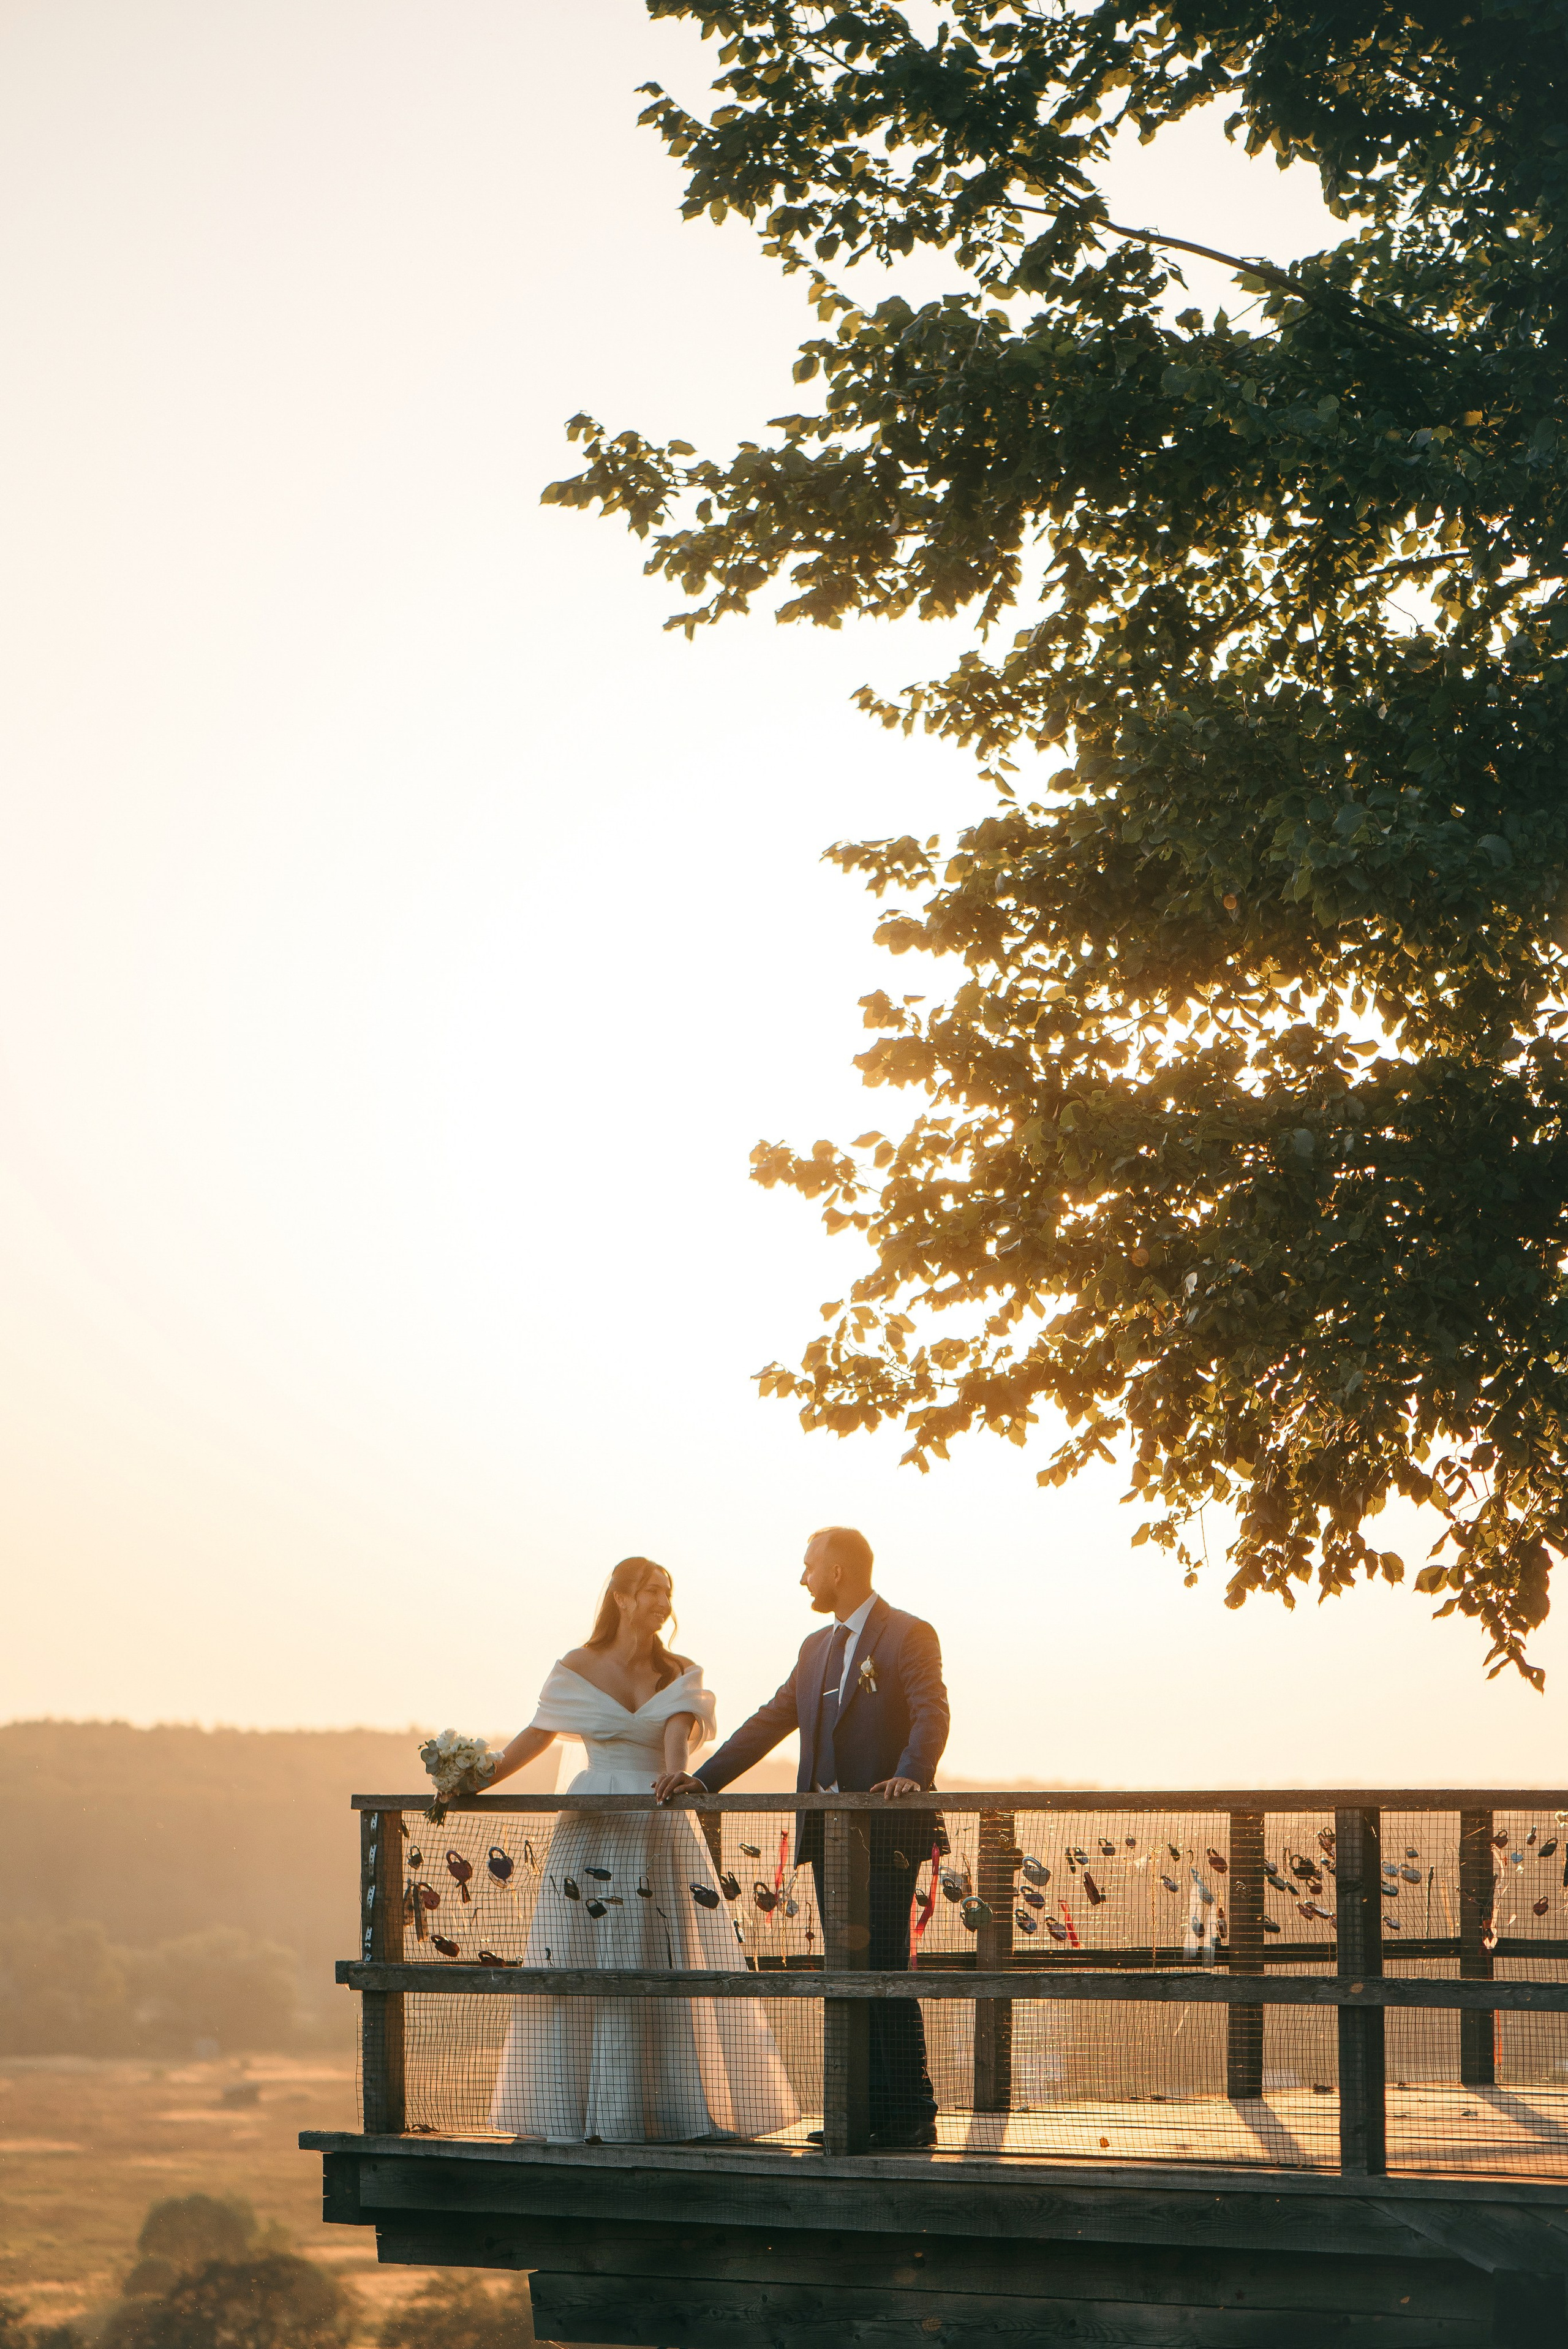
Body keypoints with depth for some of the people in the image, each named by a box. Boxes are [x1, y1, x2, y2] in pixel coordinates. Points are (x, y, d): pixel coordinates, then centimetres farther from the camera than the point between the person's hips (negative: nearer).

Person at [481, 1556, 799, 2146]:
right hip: (593, 1830, -1)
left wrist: (674, 1773, -32)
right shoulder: (577, 1669, 4)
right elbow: (536, 1736, 11)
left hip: (662, 1830, 1)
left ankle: (674, 2106, 2)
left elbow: (678, 1731, -11)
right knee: (586, 1970, -4)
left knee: (672, 1972, -2)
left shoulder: (680, 1675, 6)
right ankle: (583, 2112, 0)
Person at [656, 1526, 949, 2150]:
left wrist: (911, 1776, -35)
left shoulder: (908, 1636, -5)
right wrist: (705, 1779, 7)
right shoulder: (817, 1648, 19)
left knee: (884, 1970, -9)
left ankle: (911, 2114, -6)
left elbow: (931, 1715, -17)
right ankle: (869, 2106, 12)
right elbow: (771, 1721, 17)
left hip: (886, 1831, -8)